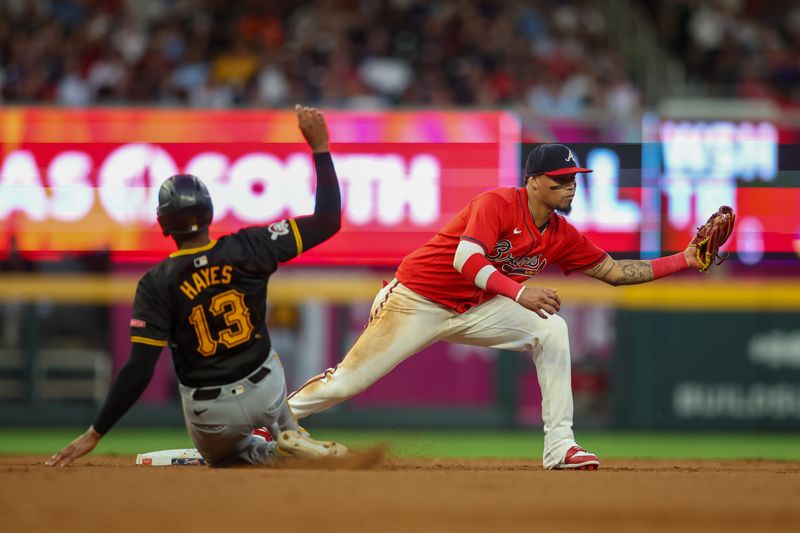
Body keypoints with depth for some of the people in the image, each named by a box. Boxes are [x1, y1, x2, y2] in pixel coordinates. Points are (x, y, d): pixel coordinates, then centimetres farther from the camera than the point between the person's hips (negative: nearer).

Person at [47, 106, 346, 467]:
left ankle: (277, 454, 0)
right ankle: (290, 435, 24)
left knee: (221, 456, 30)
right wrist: (320, 147, -6)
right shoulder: (246, 249, -13)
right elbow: (327, 222, -9)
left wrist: (95, 434, -17)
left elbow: (139, 371, -21)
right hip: (267, 392, 3)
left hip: (210, 416, -3)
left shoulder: (157, 285, -17)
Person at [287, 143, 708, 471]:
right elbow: (466, 260, -36)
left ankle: (559, 446, -14)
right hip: (417, 303, -6)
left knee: (551, 330, -13)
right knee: (349, 380, -7)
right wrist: (519, 291, -48)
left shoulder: (562, 236, -2)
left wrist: (684, 261, -4)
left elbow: (614, 272, 4)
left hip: (474, 309, 6)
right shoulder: (497, 205, -23)